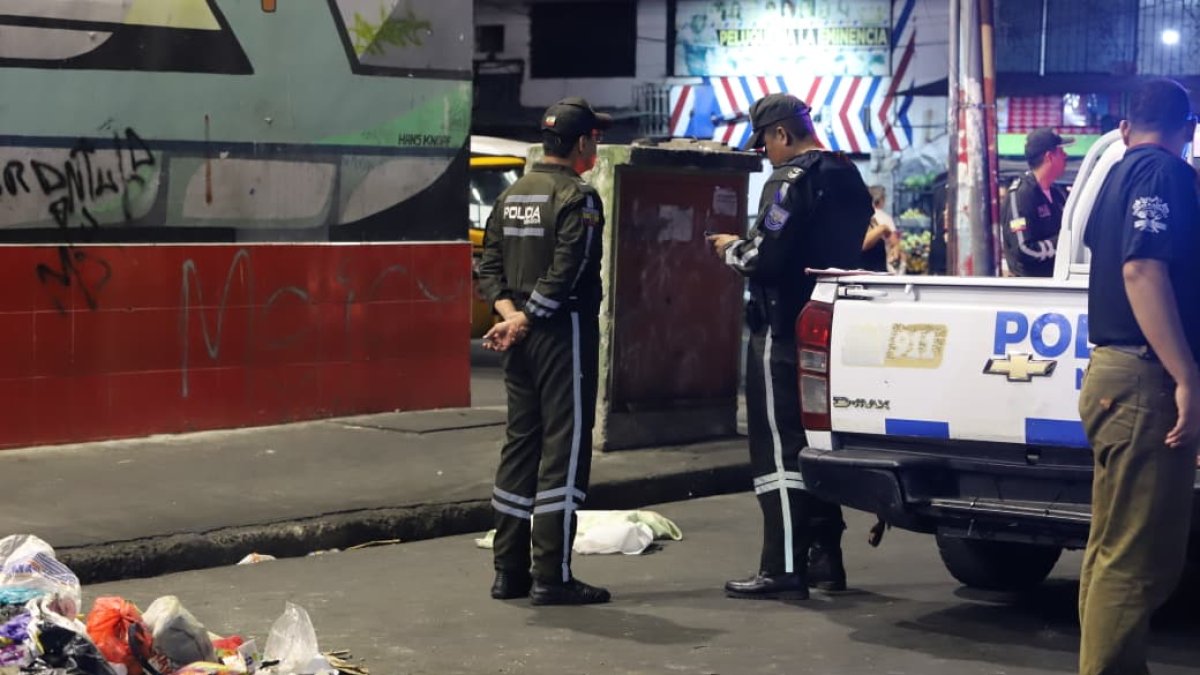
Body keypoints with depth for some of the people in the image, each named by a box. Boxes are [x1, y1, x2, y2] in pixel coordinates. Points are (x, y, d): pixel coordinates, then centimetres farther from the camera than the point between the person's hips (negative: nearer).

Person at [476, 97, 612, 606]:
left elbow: (490, 266, 10)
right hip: (564, 334, -8)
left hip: (521, 339, 8)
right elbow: (565, 274, -19)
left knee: (520, 445, 13)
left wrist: (509, 313, -2)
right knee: (564, 449, -4)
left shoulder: (511, 196, 14)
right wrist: (522, 323, -14)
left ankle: (509, 571, 16)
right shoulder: (579, 198, -11)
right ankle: (552, 577, -3)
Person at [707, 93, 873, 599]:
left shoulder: (790, 182, -15)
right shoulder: (847, 178, 14)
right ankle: (825, 558, 21)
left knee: (778, 448, -6)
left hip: (784, 333, -9)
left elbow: (767, 259, -23)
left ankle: (784, 568, -6)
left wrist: (732, 250, -2)